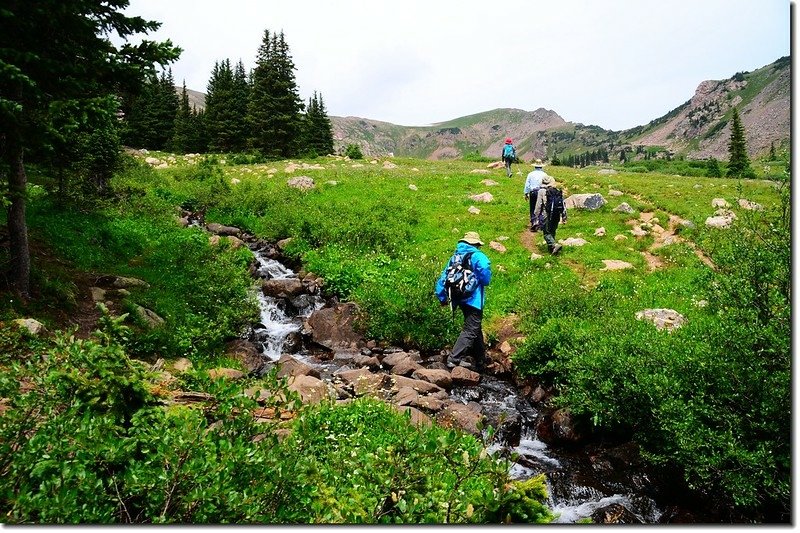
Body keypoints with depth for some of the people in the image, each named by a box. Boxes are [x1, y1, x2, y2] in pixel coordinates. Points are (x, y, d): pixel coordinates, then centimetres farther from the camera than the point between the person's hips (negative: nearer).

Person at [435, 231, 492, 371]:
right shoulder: (478, 256, -8)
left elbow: (442, 279, 9)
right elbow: (485, 277, -17)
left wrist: (442, 297, 15)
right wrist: (483, 282, 6)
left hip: (460, 299, 8)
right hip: (474, 299, -8)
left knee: (476, 329, 20)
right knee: (471, 331, -7)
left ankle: (481, 361, 29)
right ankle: (454, 359, -18)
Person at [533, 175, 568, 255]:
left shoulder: (542, 191, -8)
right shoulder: (558, 191, 6)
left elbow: (538, 205, -7)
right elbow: (563, 204, 6)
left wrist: (536, 215, 2)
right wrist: (564, 216, 11)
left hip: (546, 216, -5)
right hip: (556, 215, 5)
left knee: (547, 233, -1)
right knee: (553, 232, 18)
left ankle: (555, 245, -22)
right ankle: (551, 248, 24)